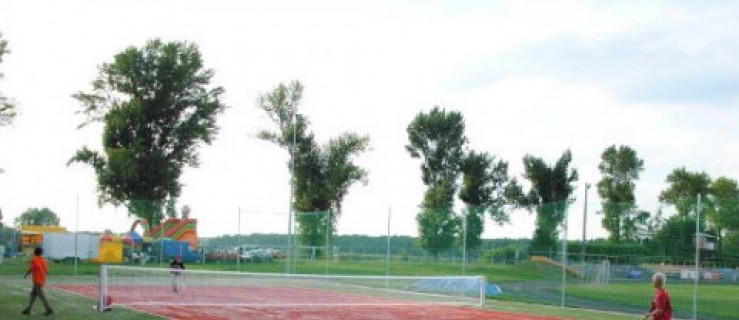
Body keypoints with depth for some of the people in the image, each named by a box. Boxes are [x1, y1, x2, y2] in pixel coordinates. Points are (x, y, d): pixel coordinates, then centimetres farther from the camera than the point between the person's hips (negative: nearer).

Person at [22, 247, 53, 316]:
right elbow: (47, 270, 5)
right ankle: (28, 309, 16)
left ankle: (49, 309, -10)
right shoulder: (43, 260, 7)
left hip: (37, 280, -7)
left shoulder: (34, 260, -10)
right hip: (42, 279, 7)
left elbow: (30, 269, -14)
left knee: (41, 295, -5)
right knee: (33, 294, 14)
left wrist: (25, 275, 2)